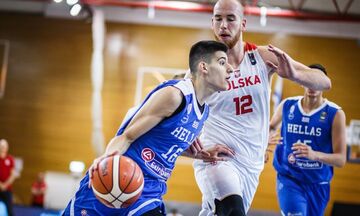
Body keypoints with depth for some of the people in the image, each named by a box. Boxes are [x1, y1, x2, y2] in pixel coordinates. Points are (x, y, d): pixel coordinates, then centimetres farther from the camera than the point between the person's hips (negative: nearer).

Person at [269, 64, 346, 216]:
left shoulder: (335, 114, -9)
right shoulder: (287, 105, -2)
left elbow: (341, 159, -13)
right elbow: (270, 127, 21)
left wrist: (314, 154, -31)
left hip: (317, 185, 1)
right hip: (289, 179, 0)